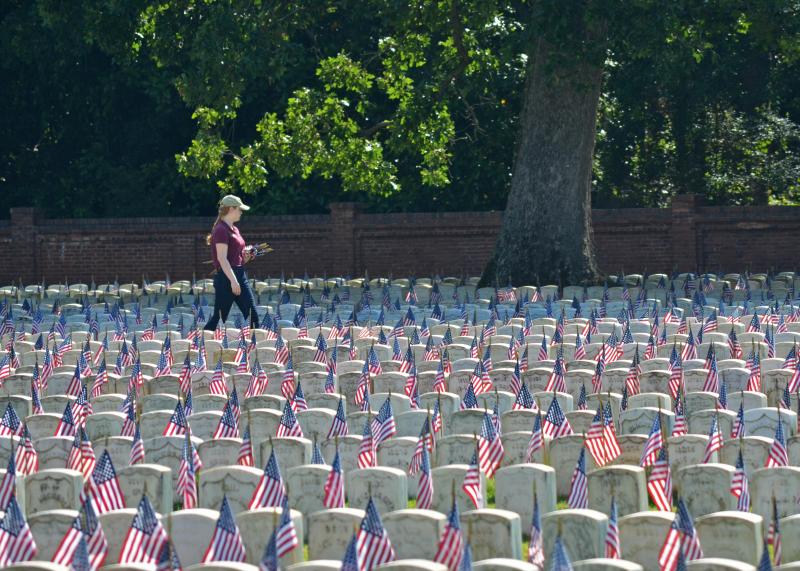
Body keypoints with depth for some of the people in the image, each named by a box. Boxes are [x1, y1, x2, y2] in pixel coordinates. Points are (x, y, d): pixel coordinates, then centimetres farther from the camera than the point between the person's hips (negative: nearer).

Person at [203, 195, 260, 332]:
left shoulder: (234, 229, 15)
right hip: (226, 276, -9)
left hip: (240, 274, 9)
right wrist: (233, 281, -24)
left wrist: (245, 257, 6)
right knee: (219, 316, -4)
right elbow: (222, 259, -19)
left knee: (252, 315, 3)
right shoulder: (221, 230, -13)